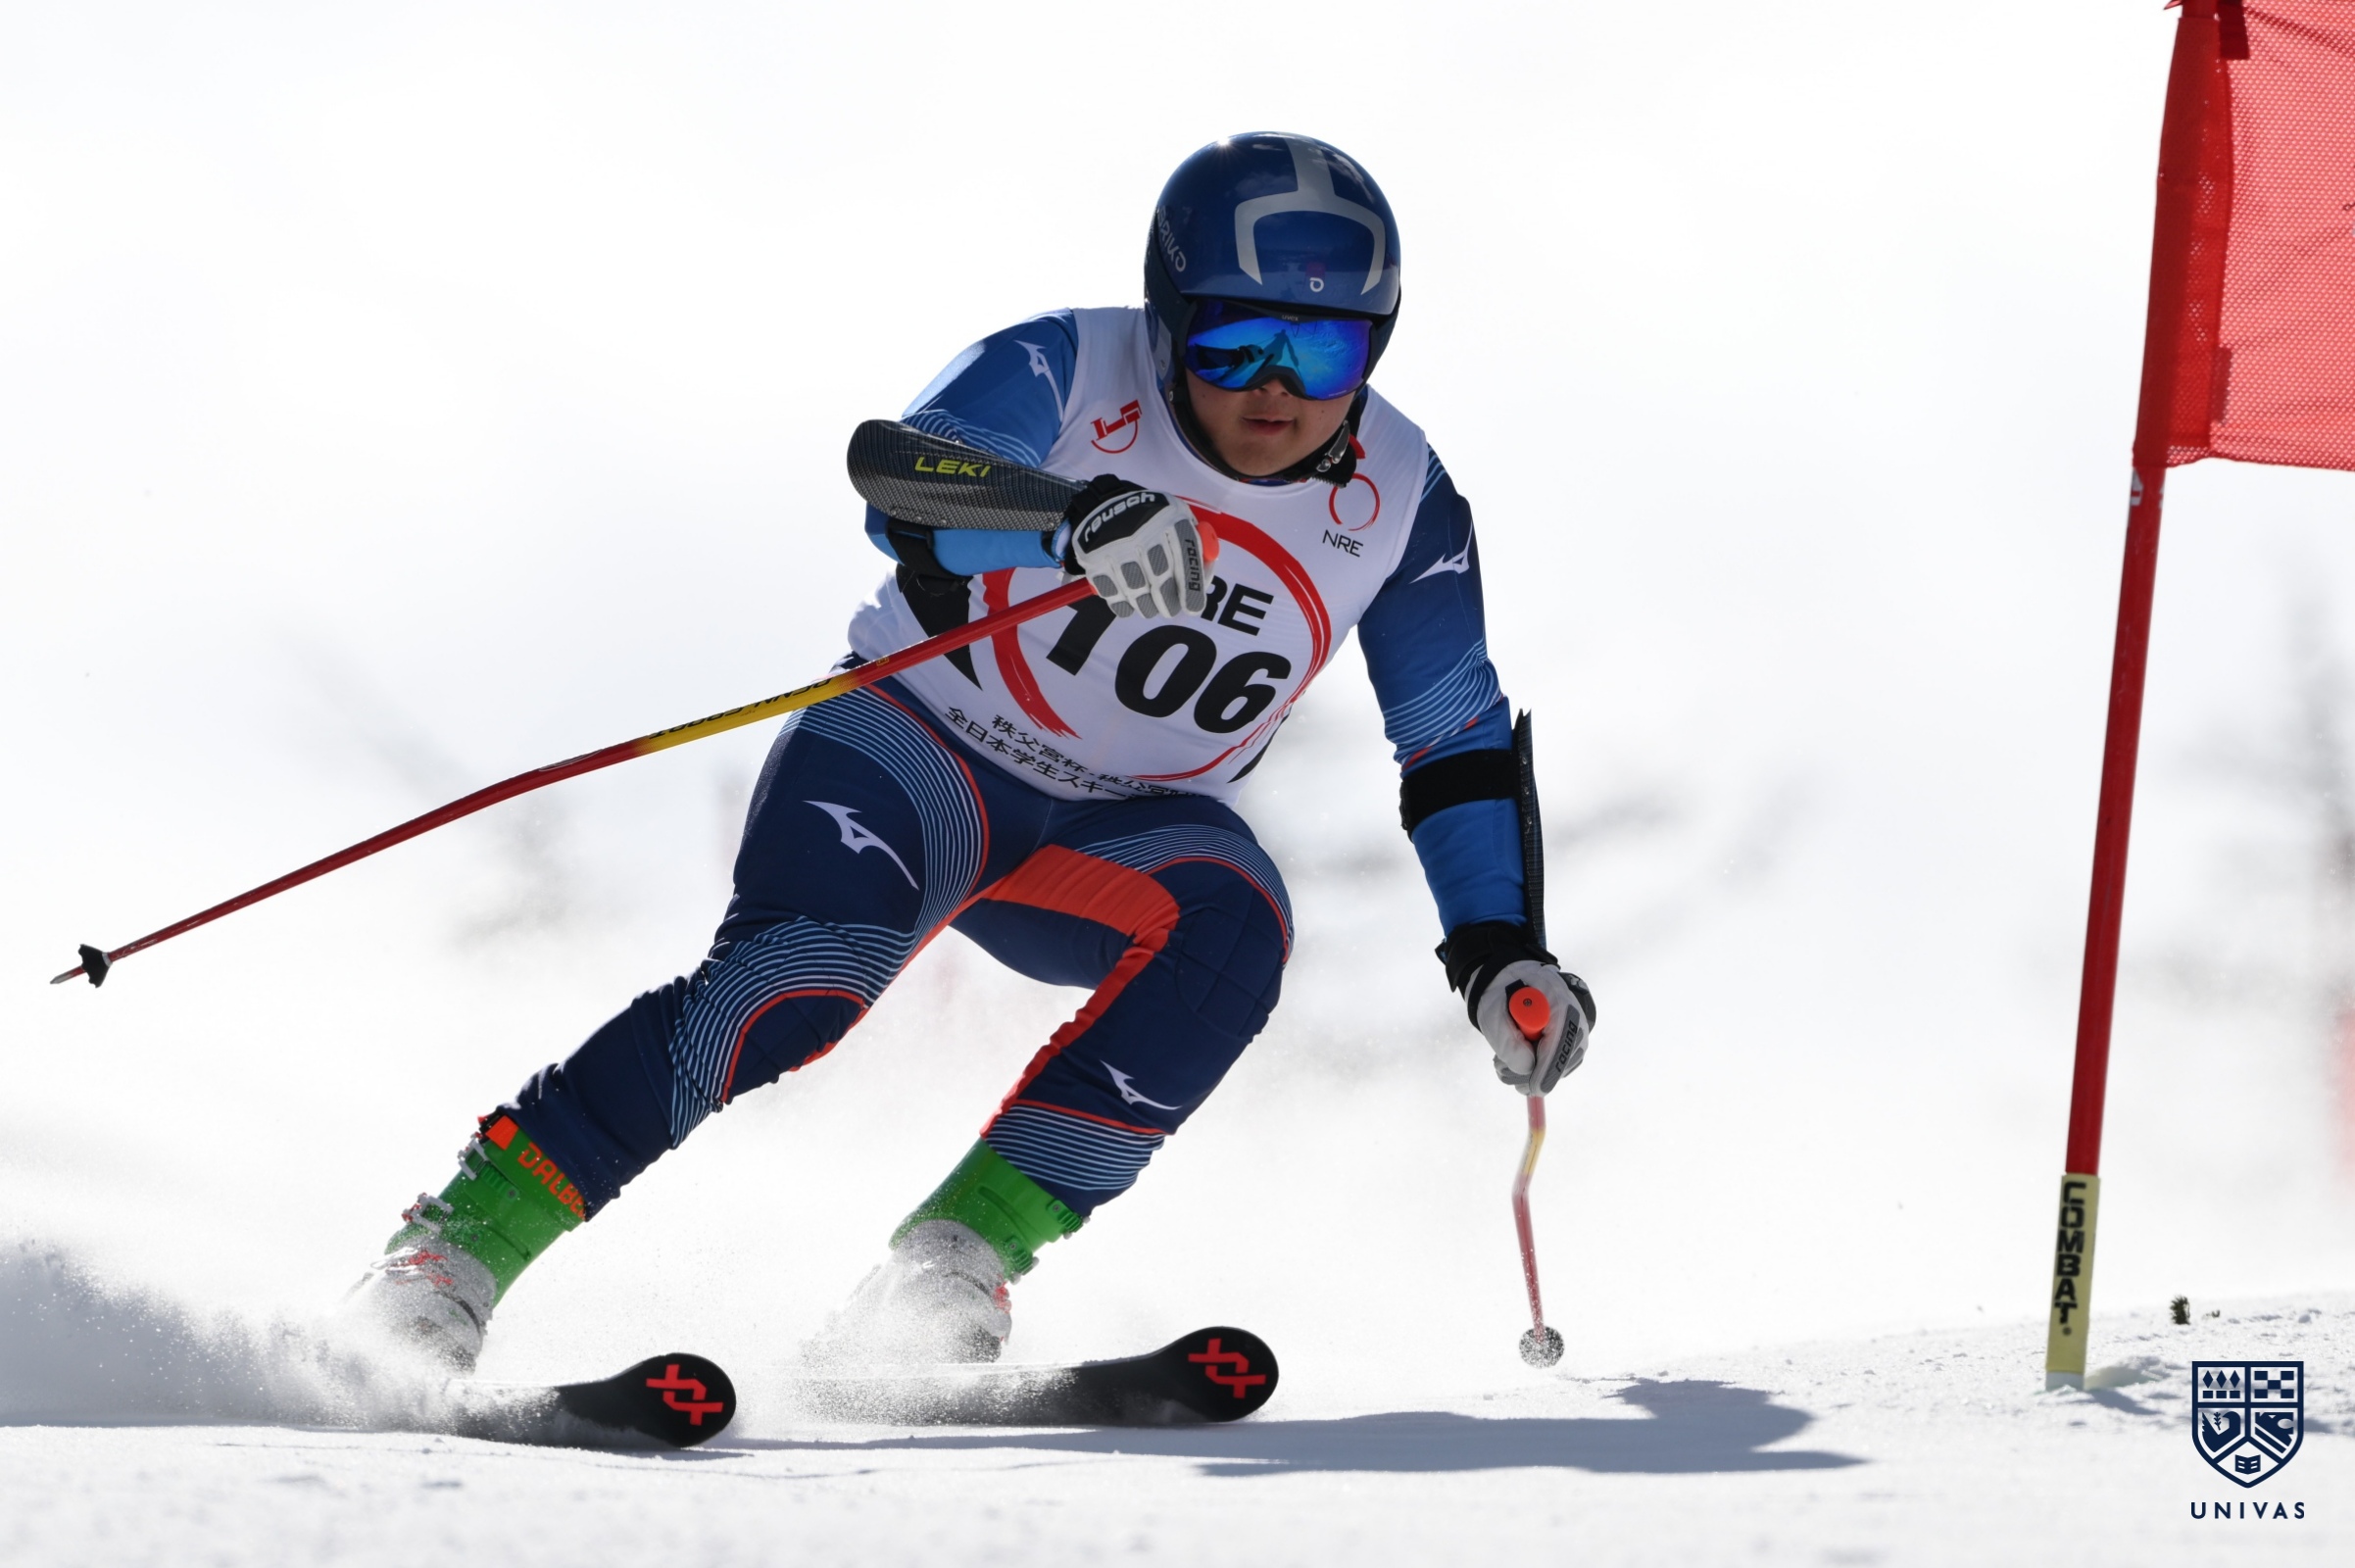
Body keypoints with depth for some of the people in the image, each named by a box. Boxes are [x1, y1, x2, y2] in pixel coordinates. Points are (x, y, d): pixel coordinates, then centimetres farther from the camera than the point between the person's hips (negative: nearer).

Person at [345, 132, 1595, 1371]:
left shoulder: (1397, 503, -6)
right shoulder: (1064, 373, -17)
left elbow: (1461, 742, 7)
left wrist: (1498, 948, -5)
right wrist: (1081, 521, -56)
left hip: (1117, 838, 4)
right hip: (921, 748, -4)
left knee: (1229, 922, -30)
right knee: (803, 976, -31)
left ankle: (955, 1261, -30)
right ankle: (456, 1245, -26)